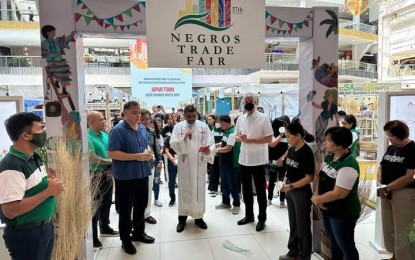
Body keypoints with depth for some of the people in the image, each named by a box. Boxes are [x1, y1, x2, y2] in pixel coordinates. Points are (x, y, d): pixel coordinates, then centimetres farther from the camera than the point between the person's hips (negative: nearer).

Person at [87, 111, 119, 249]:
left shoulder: (105, 135, 6)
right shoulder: (88, 137, -19)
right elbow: (93, 159, -23)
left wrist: (111, 167, -6)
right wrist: (111, 161, -12)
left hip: (108, 174, 7)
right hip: (96, 176, -7)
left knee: (107, 202, 19)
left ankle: (105, 227, 38)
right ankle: (93, 237, 18)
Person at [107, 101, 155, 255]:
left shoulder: (143, 129, 9)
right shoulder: (118, 130, -14)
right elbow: (112, 153, -21)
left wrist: (148, 154, -3)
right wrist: (137, 156, -24)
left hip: (142, 174, 7)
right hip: (125, 176, -7)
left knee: (141, 206, 19)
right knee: (125, 210, 7)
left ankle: (139, 232, 38)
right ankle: (125, 240, 23)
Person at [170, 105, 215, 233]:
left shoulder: (203, 126, 1)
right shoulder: (178, 126, -1)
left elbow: (211, 141, -4)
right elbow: (173, 143, -8)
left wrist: (209, 149, -26)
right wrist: (184, 137, -23)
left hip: (199, 162, 1)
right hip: (184, 163, -1)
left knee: (199, 189, 8)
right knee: (184, 189, 6)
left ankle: (199, 216, 22)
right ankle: (182, 217, 18)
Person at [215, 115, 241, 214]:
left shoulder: (233, 132, -21)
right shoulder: (226, 131, 7)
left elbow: (228, 148, -24)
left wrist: (218, 150, -9)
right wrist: (219, 146, 3)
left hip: (231, 163, -9)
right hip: (223, 162, 9)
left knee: (232, 184, 2)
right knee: (224, 183, 17)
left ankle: (236, 204, 16)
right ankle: (226, 202, 30)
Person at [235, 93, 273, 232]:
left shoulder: (263, 118, -9)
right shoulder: (240, 119, 7)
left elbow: (269, 138, -12)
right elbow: (236, 136, 14)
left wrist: (251, 140, -20)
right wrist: (241, 138, -10)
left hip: (258, 160, -5)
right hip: (244, 159, 5)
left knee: (260, 190, 6)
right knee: (246, 189, 15)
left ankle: (262, 218, 20)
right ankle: (249, 215, 31)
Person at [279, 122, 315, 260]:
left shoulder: (307, 153, -19)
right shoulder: (291, 150, 3)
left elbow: (309, 177, -19)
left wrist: (291, 186, -22)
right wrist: (285, 181, -1)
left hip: (302, 193, -7)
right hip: (290, 191, 7)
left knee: (303, 226, 10)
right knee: (293, 224, 21)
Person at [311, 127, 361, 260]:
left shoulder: (348, 166, -28)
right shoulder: (329, 157, 1)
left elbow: (339, 194, -29)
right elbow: (320, 176, 8)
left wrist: (317, 199, -16)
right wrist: (316, 194, -8)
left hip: (343, 214, -8)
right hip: (327, 209, 8)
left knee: (346, 247, 12)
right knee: (334, 243, 25)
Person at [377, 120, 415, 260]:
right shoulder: (391, 148, 8)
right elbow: (381, 166, 14)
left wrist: (388, 188, -18)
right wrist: (380, 182, -5)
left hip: (404, 193, -7)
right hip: (387, 192, 7)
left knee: (402, 231, 4)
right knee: (388, 228, 17)